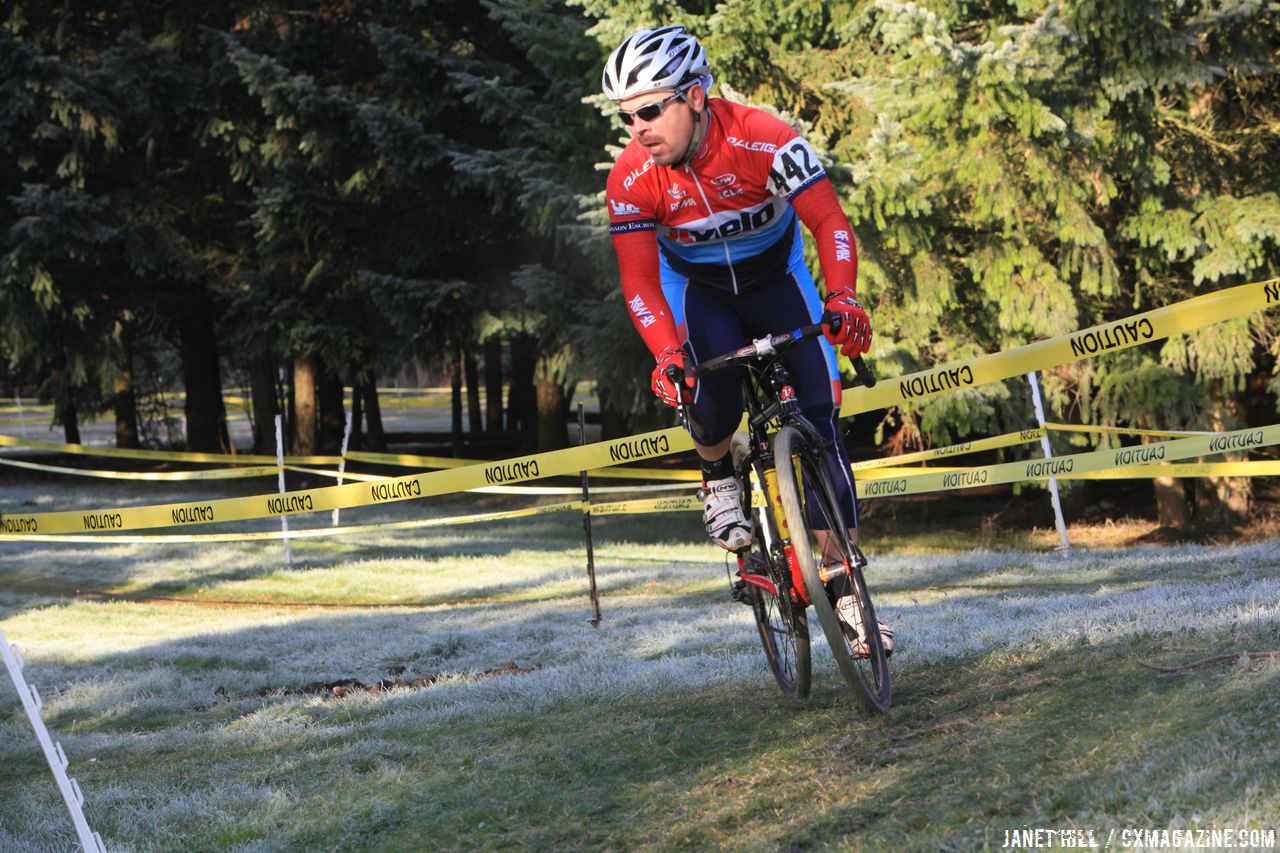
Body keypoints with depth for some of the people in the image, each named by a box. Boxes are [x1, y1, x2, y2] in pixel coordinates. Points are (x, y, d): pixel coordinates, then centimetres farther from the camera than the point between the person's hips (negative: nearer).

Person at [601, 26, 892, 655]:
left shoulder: (765, 140, -31)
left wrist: (842, 299, -48)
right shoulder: (631, 179, -25)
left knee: (820, 420, -12)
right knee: (714, 387, -32)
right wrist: (667, 356, -38)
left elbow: (830, 223, -30)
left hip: (777, 278, 0)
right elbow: (639, 281, -21)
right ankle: (717, 482, 3)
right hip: (698, 289, 0)